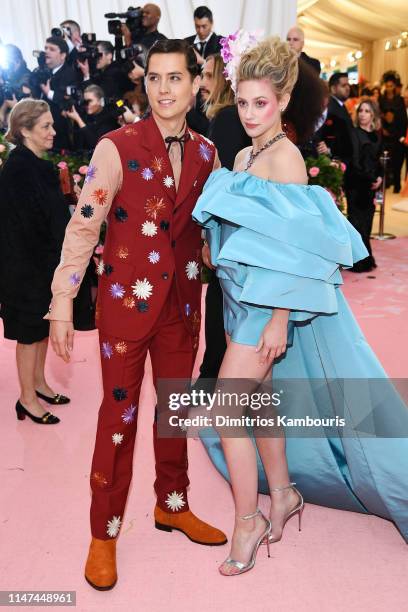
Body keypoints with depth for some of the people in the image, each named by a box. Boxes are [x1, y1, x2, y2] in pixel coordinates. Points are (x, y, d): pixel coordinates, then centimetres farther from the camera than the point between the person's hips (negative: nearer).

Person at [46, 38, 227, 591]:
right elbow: (82, 228, -13)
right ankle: (104, 534, 25)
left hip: (183, 301, 5)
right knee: (119, 415, 6)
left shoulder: (206, 154, 5)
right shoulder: (117, 148, -10)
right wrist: (62, 306, -16)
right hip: (126, 297, -4)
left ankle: (173, 506, 39)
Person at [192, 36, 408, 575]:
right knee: (259, 401, 17)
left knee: (227, 409, -7)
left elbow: (296, 246, -18)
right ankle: (283, 494, 35)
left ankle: (248, 522, 12)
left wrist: (280, 319, -20)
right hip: (242, 296, 9)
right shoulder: (244, 156, 12)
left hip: (269, 304, -9)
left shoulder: (286, 156, -13)